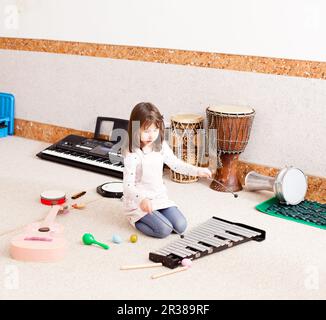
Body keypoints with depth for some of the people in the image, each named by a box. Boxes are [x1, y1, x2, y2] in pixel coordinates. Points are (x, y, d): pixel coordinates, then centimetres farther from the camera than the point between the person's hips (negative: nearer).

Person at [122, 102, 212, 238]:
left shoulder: (161, 146, -1)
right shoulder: (132, 154, -20)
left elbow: (176, 164, 11)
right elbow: (128, 185, -25)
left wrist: (197, 171, -3)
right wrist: (142, 199, -42)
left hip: (159, 197, 6)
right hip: (138, 202, -6)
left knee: (181, 226, -6)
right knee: (164, 230, -20)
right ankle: (136, 219, 6)